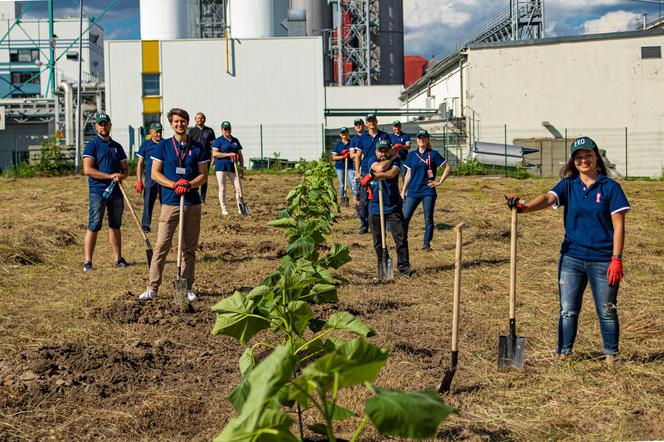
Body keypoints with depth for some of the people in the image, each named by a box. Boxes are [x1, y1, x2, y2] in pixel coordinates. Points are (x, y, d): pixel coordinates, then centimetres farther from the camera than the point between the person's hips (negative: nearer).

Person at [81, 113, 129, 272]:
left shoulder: (117, 146, 15)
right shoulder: (91, 145, -2)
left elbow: (126, 169, 17)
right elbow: (87, 170, -13)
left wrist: (122, 176, -8)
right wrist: (110, 176, -17)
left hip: (116, 192, 5)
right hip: (98, 191, -5)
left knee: (115, 226, 11)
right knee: (94, 227, -6)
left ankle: (118, 258, 18)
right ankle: (87, 261, -4)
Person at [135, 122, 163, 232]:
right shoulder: (146, 145, 5)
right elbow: (140, 163, 7)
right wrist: (139, 181, 0)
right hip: (150, 178, -1)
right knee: (148, 203, -3)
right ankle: (145, 225, 4)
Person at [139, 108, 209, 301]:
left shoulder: (197, 147, 8)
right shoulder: (164, 146, 5)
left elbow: (203, 176, 6)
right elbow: (155, 173, 2)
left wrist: (189, 184, -13)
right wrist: (174, 185, -13)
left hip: (192, 202, 2)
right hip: (170, 202, -2)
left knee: (189, 247, 7)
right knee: (162, 245, -6)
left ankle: (187, 287, 15)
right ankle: (152, 287, -3)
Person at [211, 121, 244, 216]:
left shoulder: (235, 140, 16)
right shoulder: (218, 140, 0)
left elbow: (240, 155, 18)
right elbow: (214, 153, -11)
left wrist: (241, 167, 9)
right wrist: (228, 154, -17)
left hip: (232, 167, 4)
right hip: (221, 166, -4)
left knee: (238, 187, -1)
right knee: (222, 189, 0)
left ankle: (240, 209, 7)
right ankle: (224, 209, 7)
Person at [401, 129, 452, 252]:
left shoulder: (433, 154, 0)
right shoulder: (412, 155, 8)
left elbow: (448, 168, 3)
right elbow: (408, 174, 13)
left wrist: (440, 182, -2)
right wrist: (403, 190, 10)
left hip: (428, 192, -2)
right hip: (413, 191, 2)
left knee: (428, 220, 3)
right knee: (405, 217, -5)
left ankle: (426, 244, 13)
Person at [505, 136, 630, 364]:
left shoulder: (610, 187, -3)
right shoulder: (568, 185, 4)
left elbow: (618, 226, -4)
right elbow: (548, 198, -16)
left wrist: (616, 259, -11)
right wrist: (523, 207, -37)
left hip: (603, 260, -2)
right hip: (571, 257, 2)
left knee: (607, 311, 8)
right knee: (568, 310, 7)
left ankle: (611, 354, 24)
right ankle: (564, 353, 18)